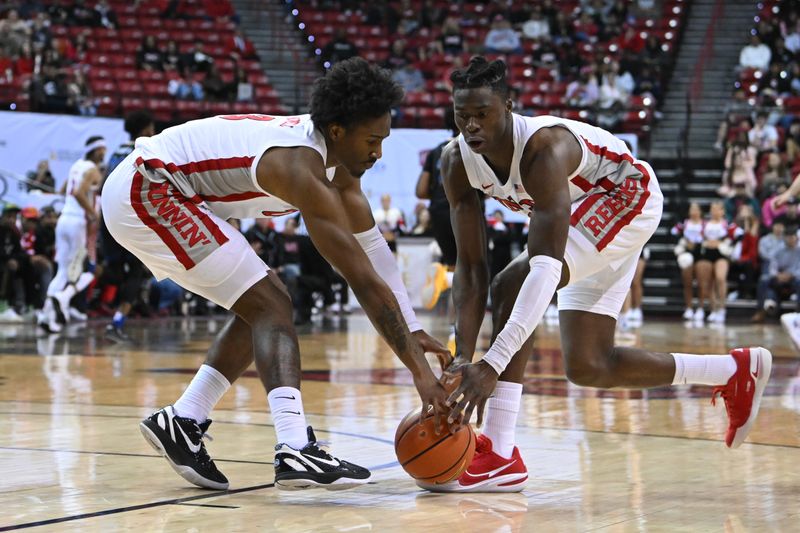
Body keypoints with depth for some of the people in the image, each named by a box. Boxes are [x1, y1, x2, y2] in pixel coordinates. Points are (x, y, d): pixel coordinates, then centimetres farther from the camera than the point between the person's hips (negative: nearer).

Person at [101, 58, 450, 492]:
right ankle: (296, 452, -25)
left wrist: (412, 331, 3)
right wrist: (419, 370, -24)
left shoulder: (334, 152, 2)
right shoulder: (302, 168, -26)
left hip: (146, 194, 10)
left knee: (262, 305, 13)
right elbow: (364, 280, -26)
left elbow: (372, 247, 7)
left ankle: (183, 421, 14)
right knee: (271, 308, -15)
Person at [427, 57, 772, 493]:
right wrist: (463, 356, -27)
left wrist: (492, 365, -54)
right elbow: (470, 267, -14)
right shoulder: (456, 162, -16)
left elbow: (546, 269, -46)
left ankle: (499, 456, -27)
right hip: (585, 216, 9)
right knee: (587, 368, 9)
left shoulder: (544, 148, -37)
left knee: (511, 284, -30)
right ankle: (737, 372, 25)